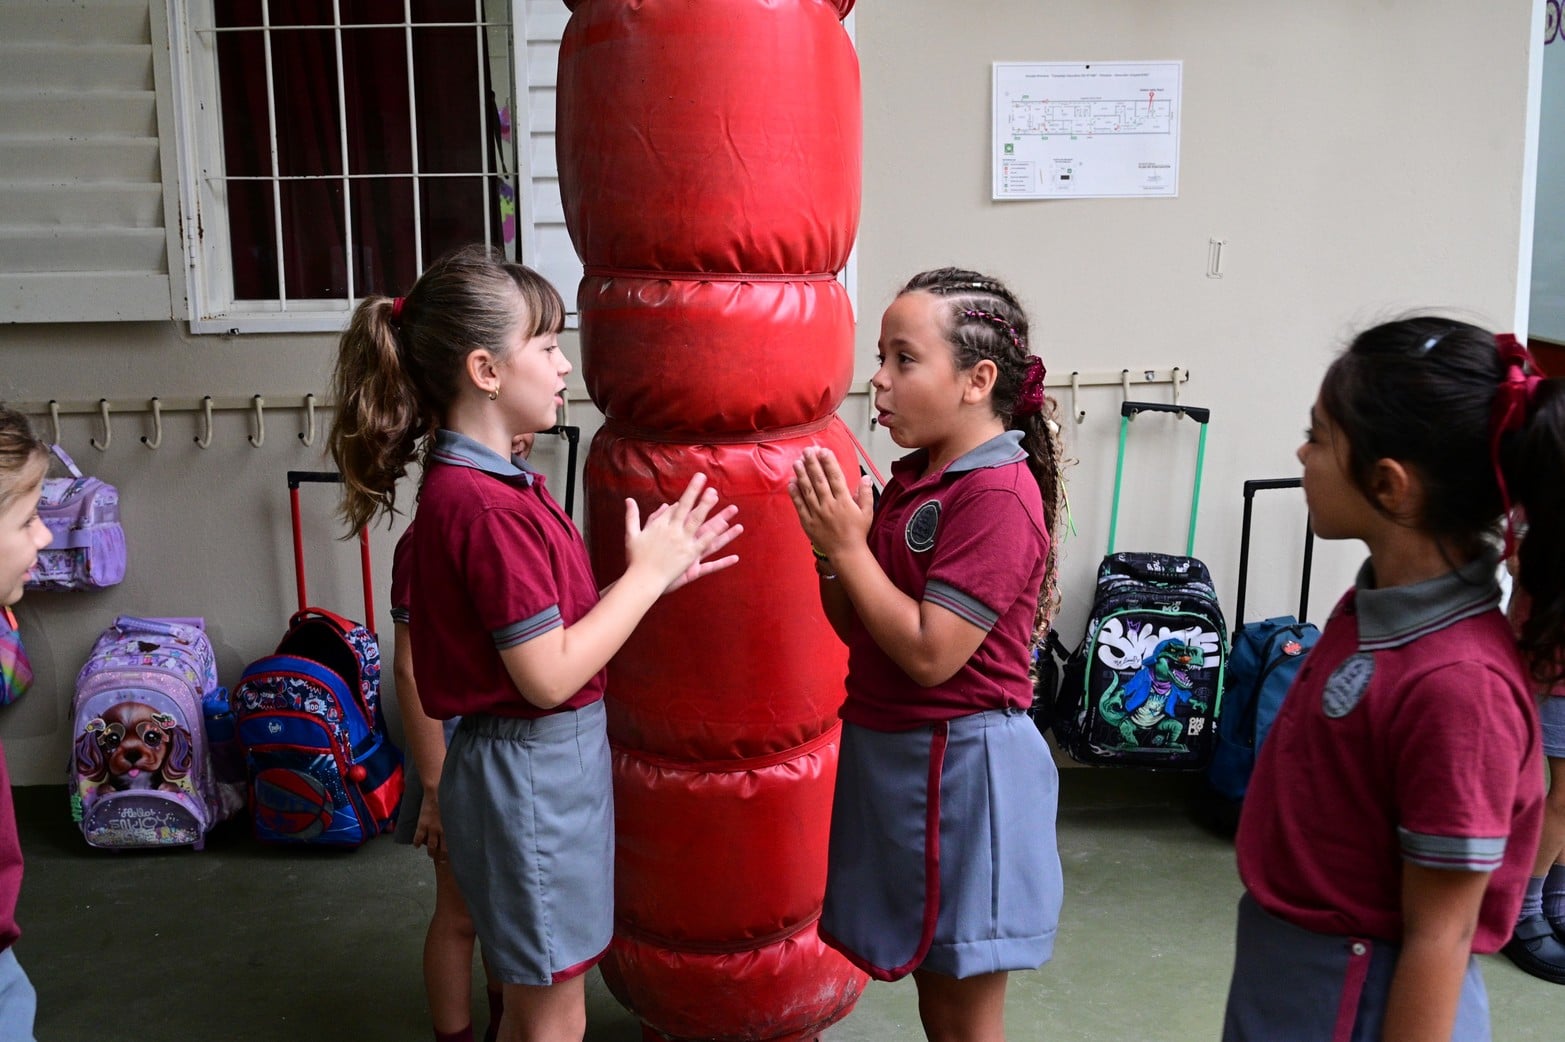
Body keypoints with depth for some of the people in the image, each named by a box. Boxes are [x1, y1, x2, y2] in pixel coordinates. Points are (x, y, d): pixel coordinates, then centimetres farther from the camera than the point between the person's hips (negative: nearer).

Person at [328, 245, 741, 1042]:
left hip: (546, 761, 9)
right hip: (529, 771, -9)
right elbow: (549, 676, -23)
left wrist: (655, 574, 0)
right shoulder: (487, 507, -24)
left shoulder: (493, 482, 6)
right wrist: (645, 575, -15)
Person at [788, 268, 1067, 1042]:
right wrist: (832, 547, -6)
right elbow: (858, 631, 10)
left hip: (959, 765, -8)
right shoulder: (913, 477, 6)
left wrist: (849, 547, -18)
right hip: (890, 749, 8)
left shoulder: (998, 495, -20)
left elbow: (929, 653, -24)